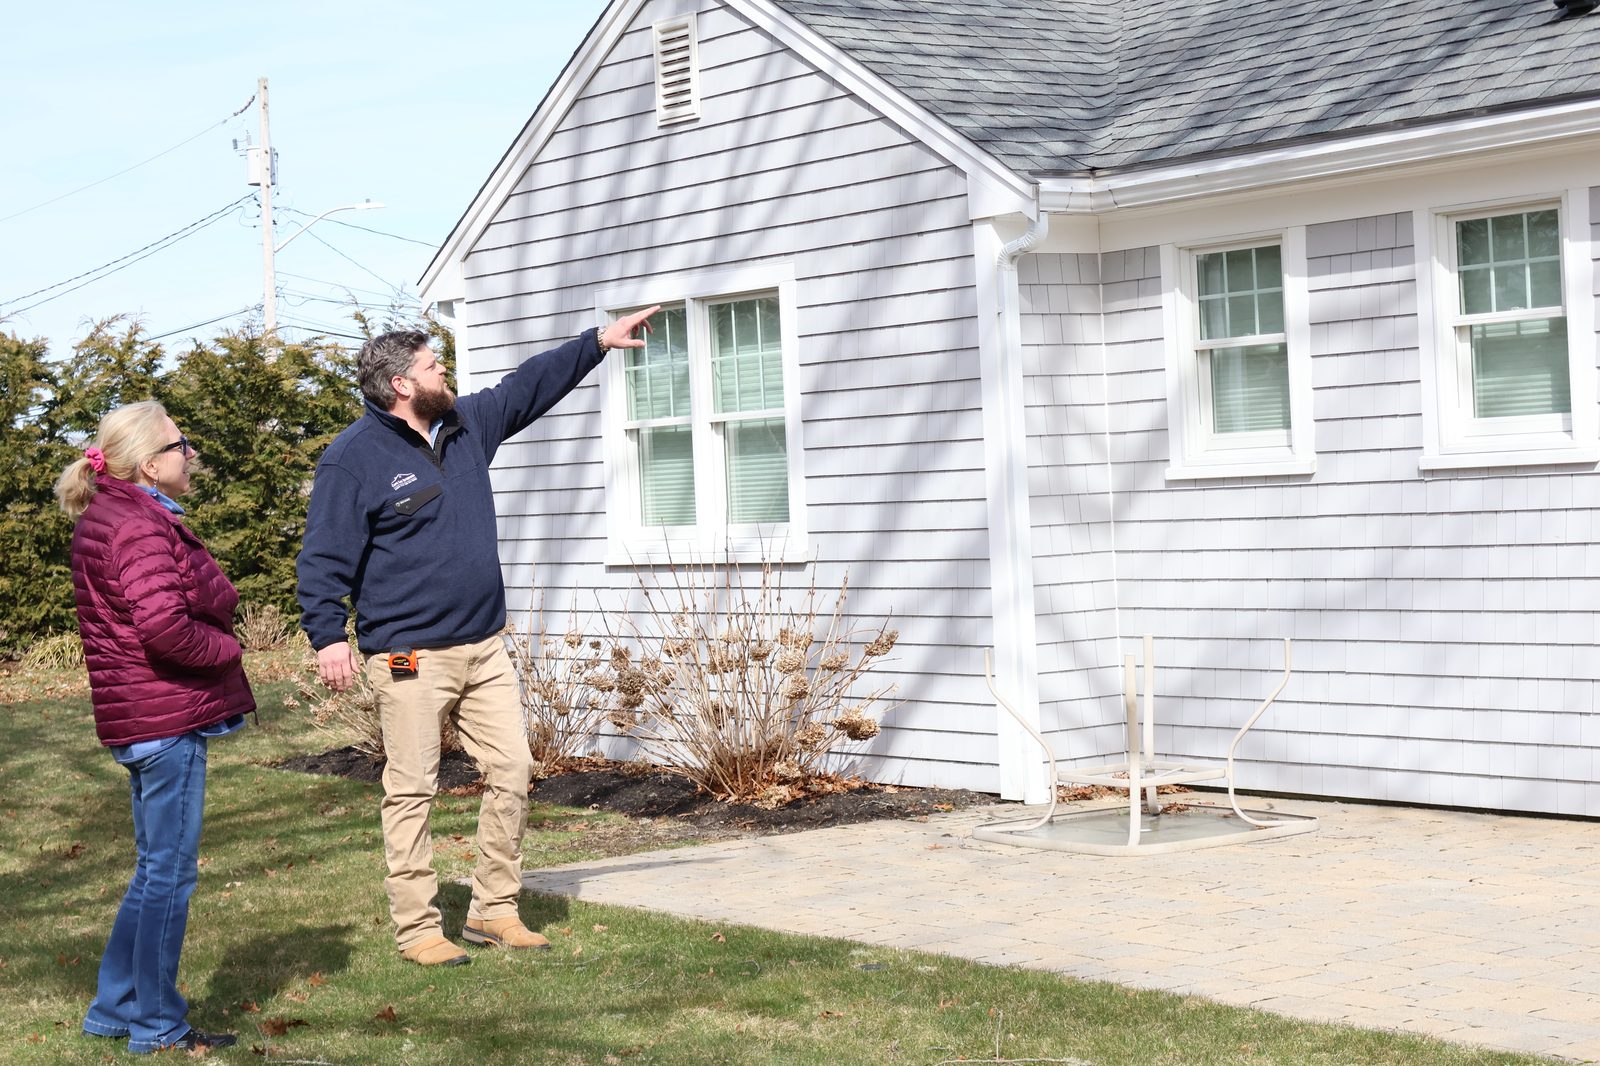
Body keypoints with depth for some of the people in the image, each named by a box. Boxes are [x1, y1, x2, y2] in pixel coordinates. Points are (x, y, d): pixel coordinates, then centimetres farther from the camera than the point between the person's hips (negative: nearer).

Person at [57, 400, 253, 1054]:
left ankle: (115, 1009, 27)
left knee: (156, 868, 19)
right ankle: (158, 1028, 9)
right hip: (168, 717, -10)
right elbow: (163, 626, -28)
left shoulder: (102, 521, 14)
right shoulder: (142, 528, -18)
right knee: (170, 871, -1)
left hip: (141, 720, 10)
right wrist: (225, 648, -11)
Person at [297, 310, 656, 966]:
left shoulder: (467, 425, 12)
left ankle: (494, 912, 18)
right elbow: (324, 556, -10)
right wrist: (328, 635, -18)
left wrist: (599, 342, 22)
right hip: (410, 658, -7)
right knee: (412, 791, -1)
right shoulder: (354, 458, -9)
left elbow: (530, 387, 23)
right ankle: (417, 930, 7)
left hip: (484, 648, 7)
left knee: (511, 771, 7)